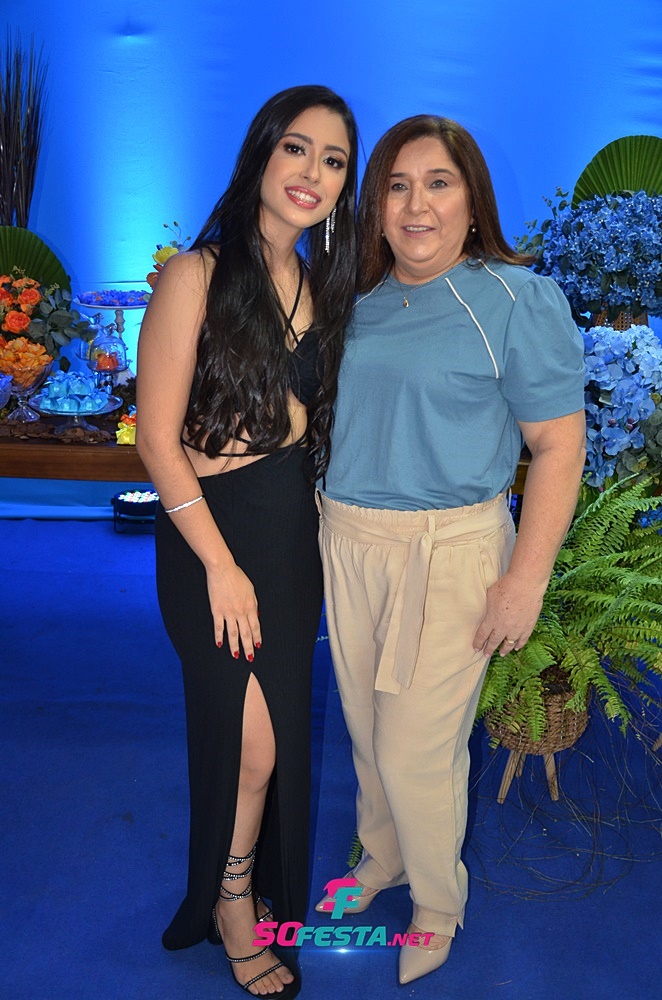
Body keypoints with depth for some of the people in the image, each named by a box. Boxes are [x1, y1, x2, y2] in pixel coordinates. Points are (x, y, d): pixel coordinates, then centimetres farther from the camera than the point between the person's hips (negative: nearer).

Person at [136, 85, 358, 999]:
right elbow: (158, 440, -14)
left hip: (296, 532, 7)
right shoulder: (199, 275, -13)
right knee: (252, 743, 0)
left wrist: (314, 539, 6)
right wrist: (221, 565, -14)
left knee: (279, 732, 16)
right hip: (212, 530, -6)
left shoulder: (317, 282, 8)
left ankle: (255, 887, 41)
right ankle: (231, 902, 29)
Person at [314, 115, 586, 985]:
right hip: (346, 543, 5)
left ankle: (437, 906, 31)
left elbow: (559, 446, -11)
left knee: (417, 750, 3)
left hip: (450, 552, -5)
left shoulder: (516, 300, -9)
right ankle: (380, 859, 46)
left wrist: (526, 579, -15)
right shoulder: (356, 299, 7)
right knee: (366, 728, 18)